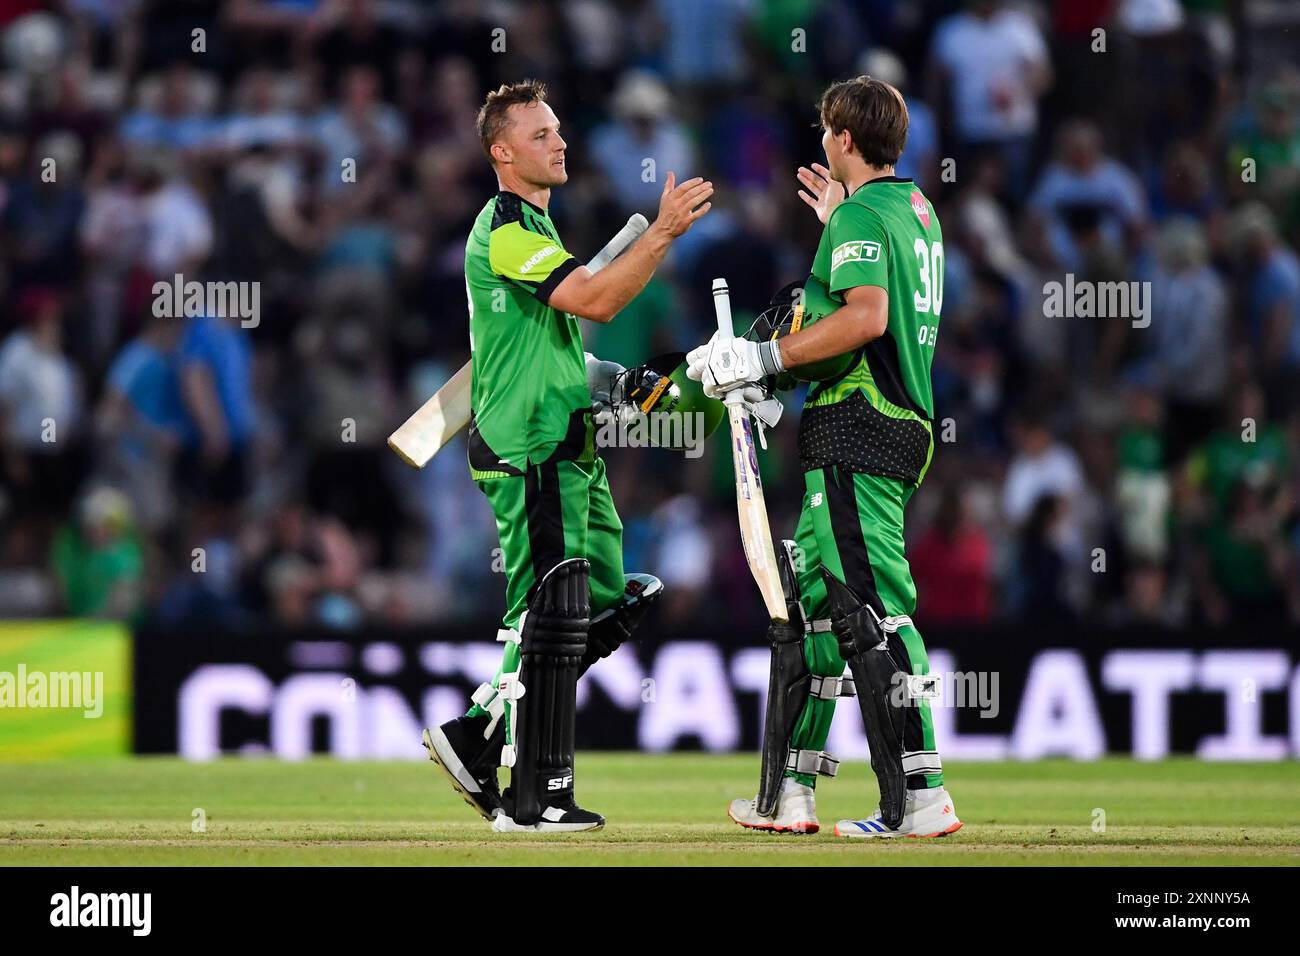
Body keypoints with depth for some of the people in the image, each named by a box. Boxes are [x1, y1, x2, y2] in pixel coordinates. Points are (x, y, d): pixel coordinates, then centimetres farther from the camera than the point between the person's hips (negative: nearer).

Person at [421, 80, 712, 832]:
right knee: (551, 617, -9)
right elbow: (596, 300, -24)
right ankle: (535, 798, -4)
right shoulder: (506, 230, -13)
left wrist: (605, 376, 16)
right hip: (530, 452, -10)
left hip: (568, 451, 10)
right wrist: (663, 234, -25)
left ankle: (477, 737, 14)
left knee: (604, 608, 11)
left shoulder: (534, 227, 21)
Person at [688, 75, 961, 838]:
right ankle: (790, 793, 18)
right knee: (811, 600, 15)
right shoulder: (917, 208, 18)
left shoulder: (861, 214, -11)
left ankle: (921, 799, -18)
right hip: (902, 421, 10)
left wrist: (763, 357, -22)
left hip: (858, 429, -10)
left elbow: (866, 316, -26)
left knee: (871, 610, -13)